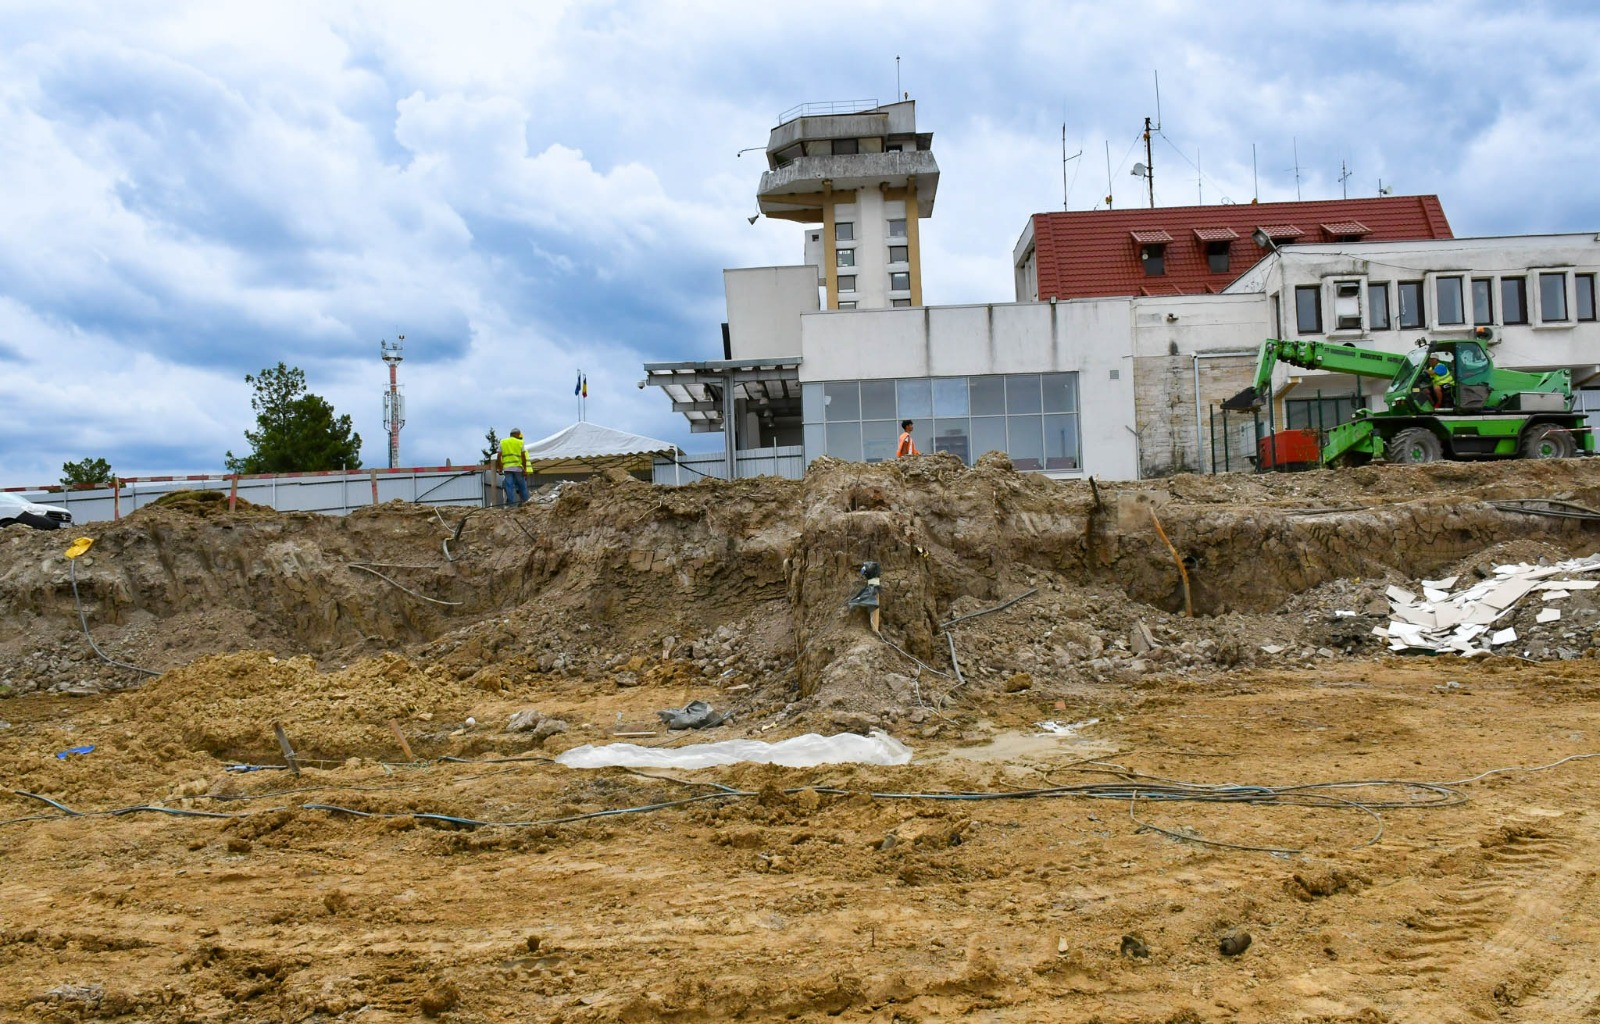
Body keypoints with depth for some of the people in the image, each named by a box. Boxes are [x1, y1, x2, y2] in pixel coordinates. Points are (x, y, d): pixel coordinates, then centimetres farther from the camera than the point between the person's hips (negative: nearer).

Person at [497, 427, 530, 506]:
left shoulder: (502, 442, 12)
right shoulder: (520, 443, 5)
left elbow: (499, 457, 7)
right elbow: (523, 457, -3)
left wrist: (500, 469, 12)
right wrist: (525, 469, -1)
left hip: (507, 468, 1)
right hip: (518, 468, -1)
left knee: (509, 486, -1)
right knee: (522, 486, 7)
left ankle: (510, 503, -5)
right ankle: (525, 502, 9)